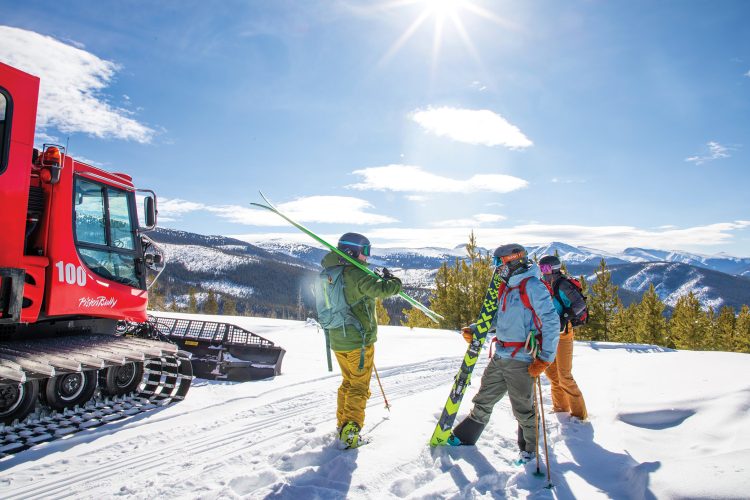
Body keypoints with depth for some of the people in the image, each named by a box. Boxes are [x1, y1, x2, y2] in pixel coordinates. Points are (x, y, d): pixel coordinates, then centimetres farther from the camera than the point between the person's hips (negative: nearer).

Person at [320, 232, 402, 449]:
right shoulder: (356, 275, -20)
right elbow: (384, 289, -28)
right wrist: (391, 279, -7)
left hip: (337, 341, 8)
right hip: (358, 341, -8)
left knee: (348, 382, 22)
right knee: (359, 387, 4)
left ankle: (342, 424, 28)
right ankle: (350, 432, 1)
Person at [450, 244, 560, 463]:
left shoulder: (533, 286, -14)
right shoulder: (506, 288, 12)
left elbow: (551, 323, -17)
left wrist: (545, 359, -20)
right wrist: (474, 330, 7)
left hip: (521, 361, -8)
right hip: (499, 358, 8)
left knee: (523, 409, 9)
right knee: (483, 400, 18)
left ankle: (530, 449, 31)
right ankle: (463, 437, 32)